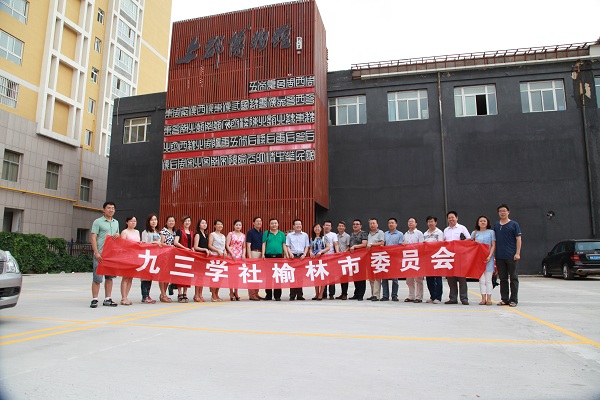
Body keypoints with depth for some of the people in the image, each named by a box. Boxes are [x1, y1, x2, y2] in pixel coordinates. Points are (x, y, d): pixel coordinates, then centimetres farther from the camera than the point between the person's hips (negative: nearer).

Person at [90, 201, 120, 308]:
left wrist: (118, 235, -1)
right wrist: (96, 253, -15)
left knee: (109, 277, 8)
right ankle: (94, 299, 4)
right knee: (97, 277, -4)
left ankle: (107, 299, 14)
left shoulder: (116, 222, 17)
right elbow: (93, 238, -6)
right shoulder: (98, 222, -1)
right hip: (100, 254, -5)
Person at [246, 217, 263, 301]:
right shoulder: (250, 232, -3)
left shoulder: (262, 233, 16)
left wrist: (263, 254, 9)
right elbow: (248, 245, -8)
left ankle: (256, 293, 15)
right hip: (253, 253, -6)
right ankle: (251, 294, -1)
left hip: (261, 254, 6)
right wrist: (249, 257, -15)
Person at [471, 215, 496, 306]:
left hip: (488, 258, -2)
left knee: (488, 279, -1)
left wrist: (489, 256, -12)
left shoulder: (491, 232, 4)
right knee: (481, 280, 1)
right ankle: (483, 299, 5)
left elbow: (493, 246, 0)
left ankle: (489, 299, 4)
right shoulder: (475, 233, 11)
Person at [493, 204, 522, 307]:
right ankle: (504, 299, 16)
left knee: (514, 278, 1)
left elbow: (518, 239, -3)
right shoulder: (496, 225, 12)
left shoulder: (514, 224, 0)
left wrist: (517, 253, -11)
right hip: (500, 257, 4)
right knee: (503, 279, 9)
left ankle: (513, 299, 7)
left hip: (511, 256, -4)